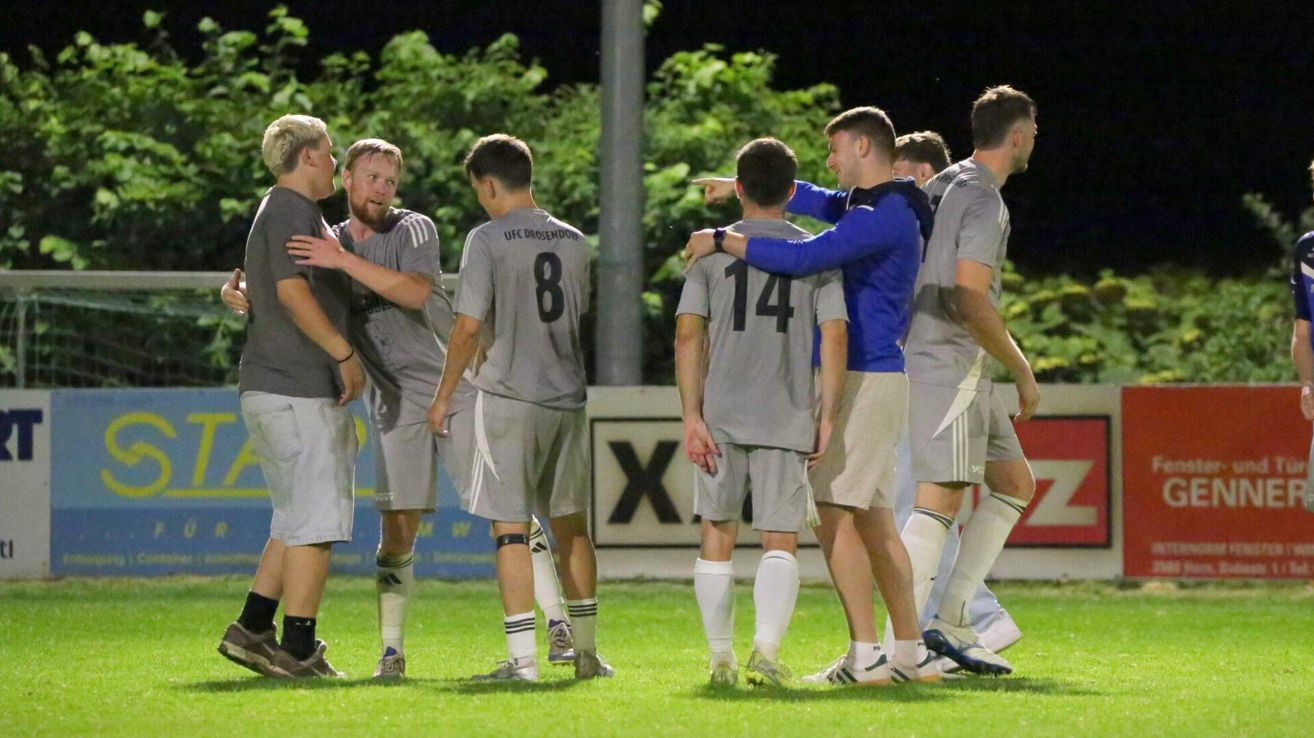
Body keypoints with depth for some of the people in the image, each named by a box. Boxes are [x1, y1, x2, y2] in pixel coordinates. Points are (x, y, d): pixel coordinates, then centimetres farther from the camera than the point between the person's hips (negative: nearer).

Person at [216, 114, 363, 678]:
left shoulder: (276, 211, 22)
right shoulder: (293, 210, -10)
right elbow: (292, 290, -22)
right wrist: (345, 353, -19)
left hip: (266, 388, 10)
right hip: (298, 390, -10)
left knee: (297, 519, 14)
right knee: (317, 520, -8)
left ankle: (252, 629, 10)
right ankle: (298, 649, -9)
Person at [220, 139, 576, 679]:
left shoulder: (414, 230, -1)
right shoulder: (326, 244, 10)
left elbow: (416, 291, -19)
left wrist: (345, 262, -25)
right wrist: (235, 290, -7)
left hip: (458, 388, -2)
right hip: (395, 405, 2)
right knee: (397, 528, -4)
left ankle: (558, 627, -1)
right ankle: (391, 651, 1)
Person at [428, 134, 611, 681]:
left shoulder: (488, 241, -8)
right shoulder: (573, 242, 9)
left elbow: (469, 327, -11)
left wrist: (444, 396, -2)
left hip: (510, 395, -5)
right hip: (568, 394, 6)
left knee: (511, 527, -3)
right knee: (571, 525, 15)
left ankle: (522, 657, -8)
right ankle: (587, 651, 20)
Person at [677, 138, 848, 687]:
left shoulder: (712, 249, 5)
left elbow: (687, 333, -2)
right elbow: (834, 337, -3)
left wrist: (692, 415, -2)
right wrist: (827, 418, 1)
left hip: (721, 415, 1)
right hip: (788, 418, -1)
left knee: (717, 534, 13)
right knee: (780, 541, -1)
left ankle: (720, 658, 18)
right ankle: (766, 648, -20)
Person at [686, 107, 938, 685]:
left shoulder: (882, 219, -17)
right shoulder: (866, 206, 16)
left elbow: (799, 258, -26)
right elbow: (810, 200, 34)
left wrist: (722, 241, -16)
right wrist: (738, 187, 30)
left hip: (865, 378, -10)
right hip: (877, 377, 10)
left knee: (836, 513, -12)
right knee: (872, 519, 12)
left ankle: (865, 657, -15)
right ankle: (911, 654, 13)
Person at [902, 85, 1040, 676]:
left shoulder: (944, 186, 16)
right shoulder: (984, 200, -13)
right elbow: (970, 300, -19)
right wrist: (1023, 371, -11)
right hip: (951, 366, -10)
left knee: (1015, 483, 13)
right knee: (941, 499, -14)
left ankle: (951, 620, 8)